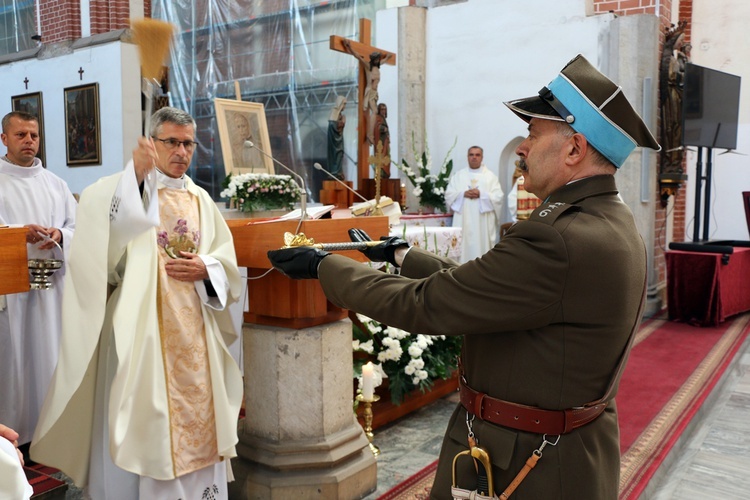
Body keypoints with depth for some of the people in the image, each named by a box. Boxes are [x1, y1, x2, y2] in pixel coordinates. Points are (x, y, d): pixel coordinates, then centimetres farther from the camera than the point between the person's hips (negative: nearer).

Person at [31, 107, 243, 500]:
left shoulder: (200, 199, 13)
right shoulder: (124, 188, -2)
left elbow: (227, 260, 11)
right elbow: (107, 230, -23)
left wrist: (205, 269, -9)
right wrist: (137, 175, -30)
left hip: (194, 328, 5)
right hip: (142, 326, -4)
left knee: (196, 417, 12)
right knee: (144, 421, 1)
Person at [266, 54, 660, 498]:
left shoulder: (562, 241, -28)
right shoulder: (613, 224, 3)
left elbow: (422, 305, -23)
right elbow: (477, 282, 7)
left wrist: (323, 265, -12)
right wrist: (401, 254, 12)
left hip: (524, 464, -8)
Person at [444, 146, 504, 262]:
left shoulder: (490, 176, 7)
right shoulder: (458, 175, 12)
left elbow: (498, 197, -1)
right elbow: (449, 195, 5)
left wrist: (482, 194, -14)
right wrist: (463, 194, -11)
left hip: (483, 223, -1)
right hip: (463, 221, 1)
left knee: (482, 246, -4)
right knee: (463, 247, -3)